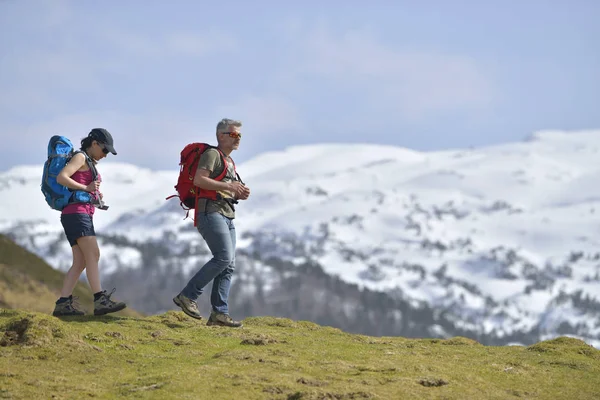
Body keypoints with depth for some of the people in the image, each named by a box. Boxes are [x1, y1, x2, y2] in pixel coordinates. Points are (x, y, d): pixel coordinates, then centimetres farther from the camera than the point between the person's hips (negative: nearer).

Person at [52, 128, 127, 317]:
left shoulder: (89, 163, 25)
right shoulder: (80, 157, -3)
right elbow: (61, 178, -17)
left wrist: (97, 195, 10)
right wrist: (86, 188, -15)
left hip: (83, 215, 10)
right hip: (76, 213, -10)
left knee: (80, 262, 1)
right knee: (93, 255, -18)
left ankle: (63, 304, -5)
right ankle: (100, 301, -27)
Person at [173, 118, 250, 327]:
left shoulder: (229, 161, 26)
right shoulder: (212, 154, -3)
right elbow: (199, 180, -18)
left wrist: (239, 194, 11)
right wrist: (228, 186, -20)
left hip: (227, 216, 10)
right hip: (211, 212, -10)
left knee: (228, 265, 2)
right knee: (224, 257, -20)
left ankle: (219, 314, 0)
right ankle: (187, 296, -15)